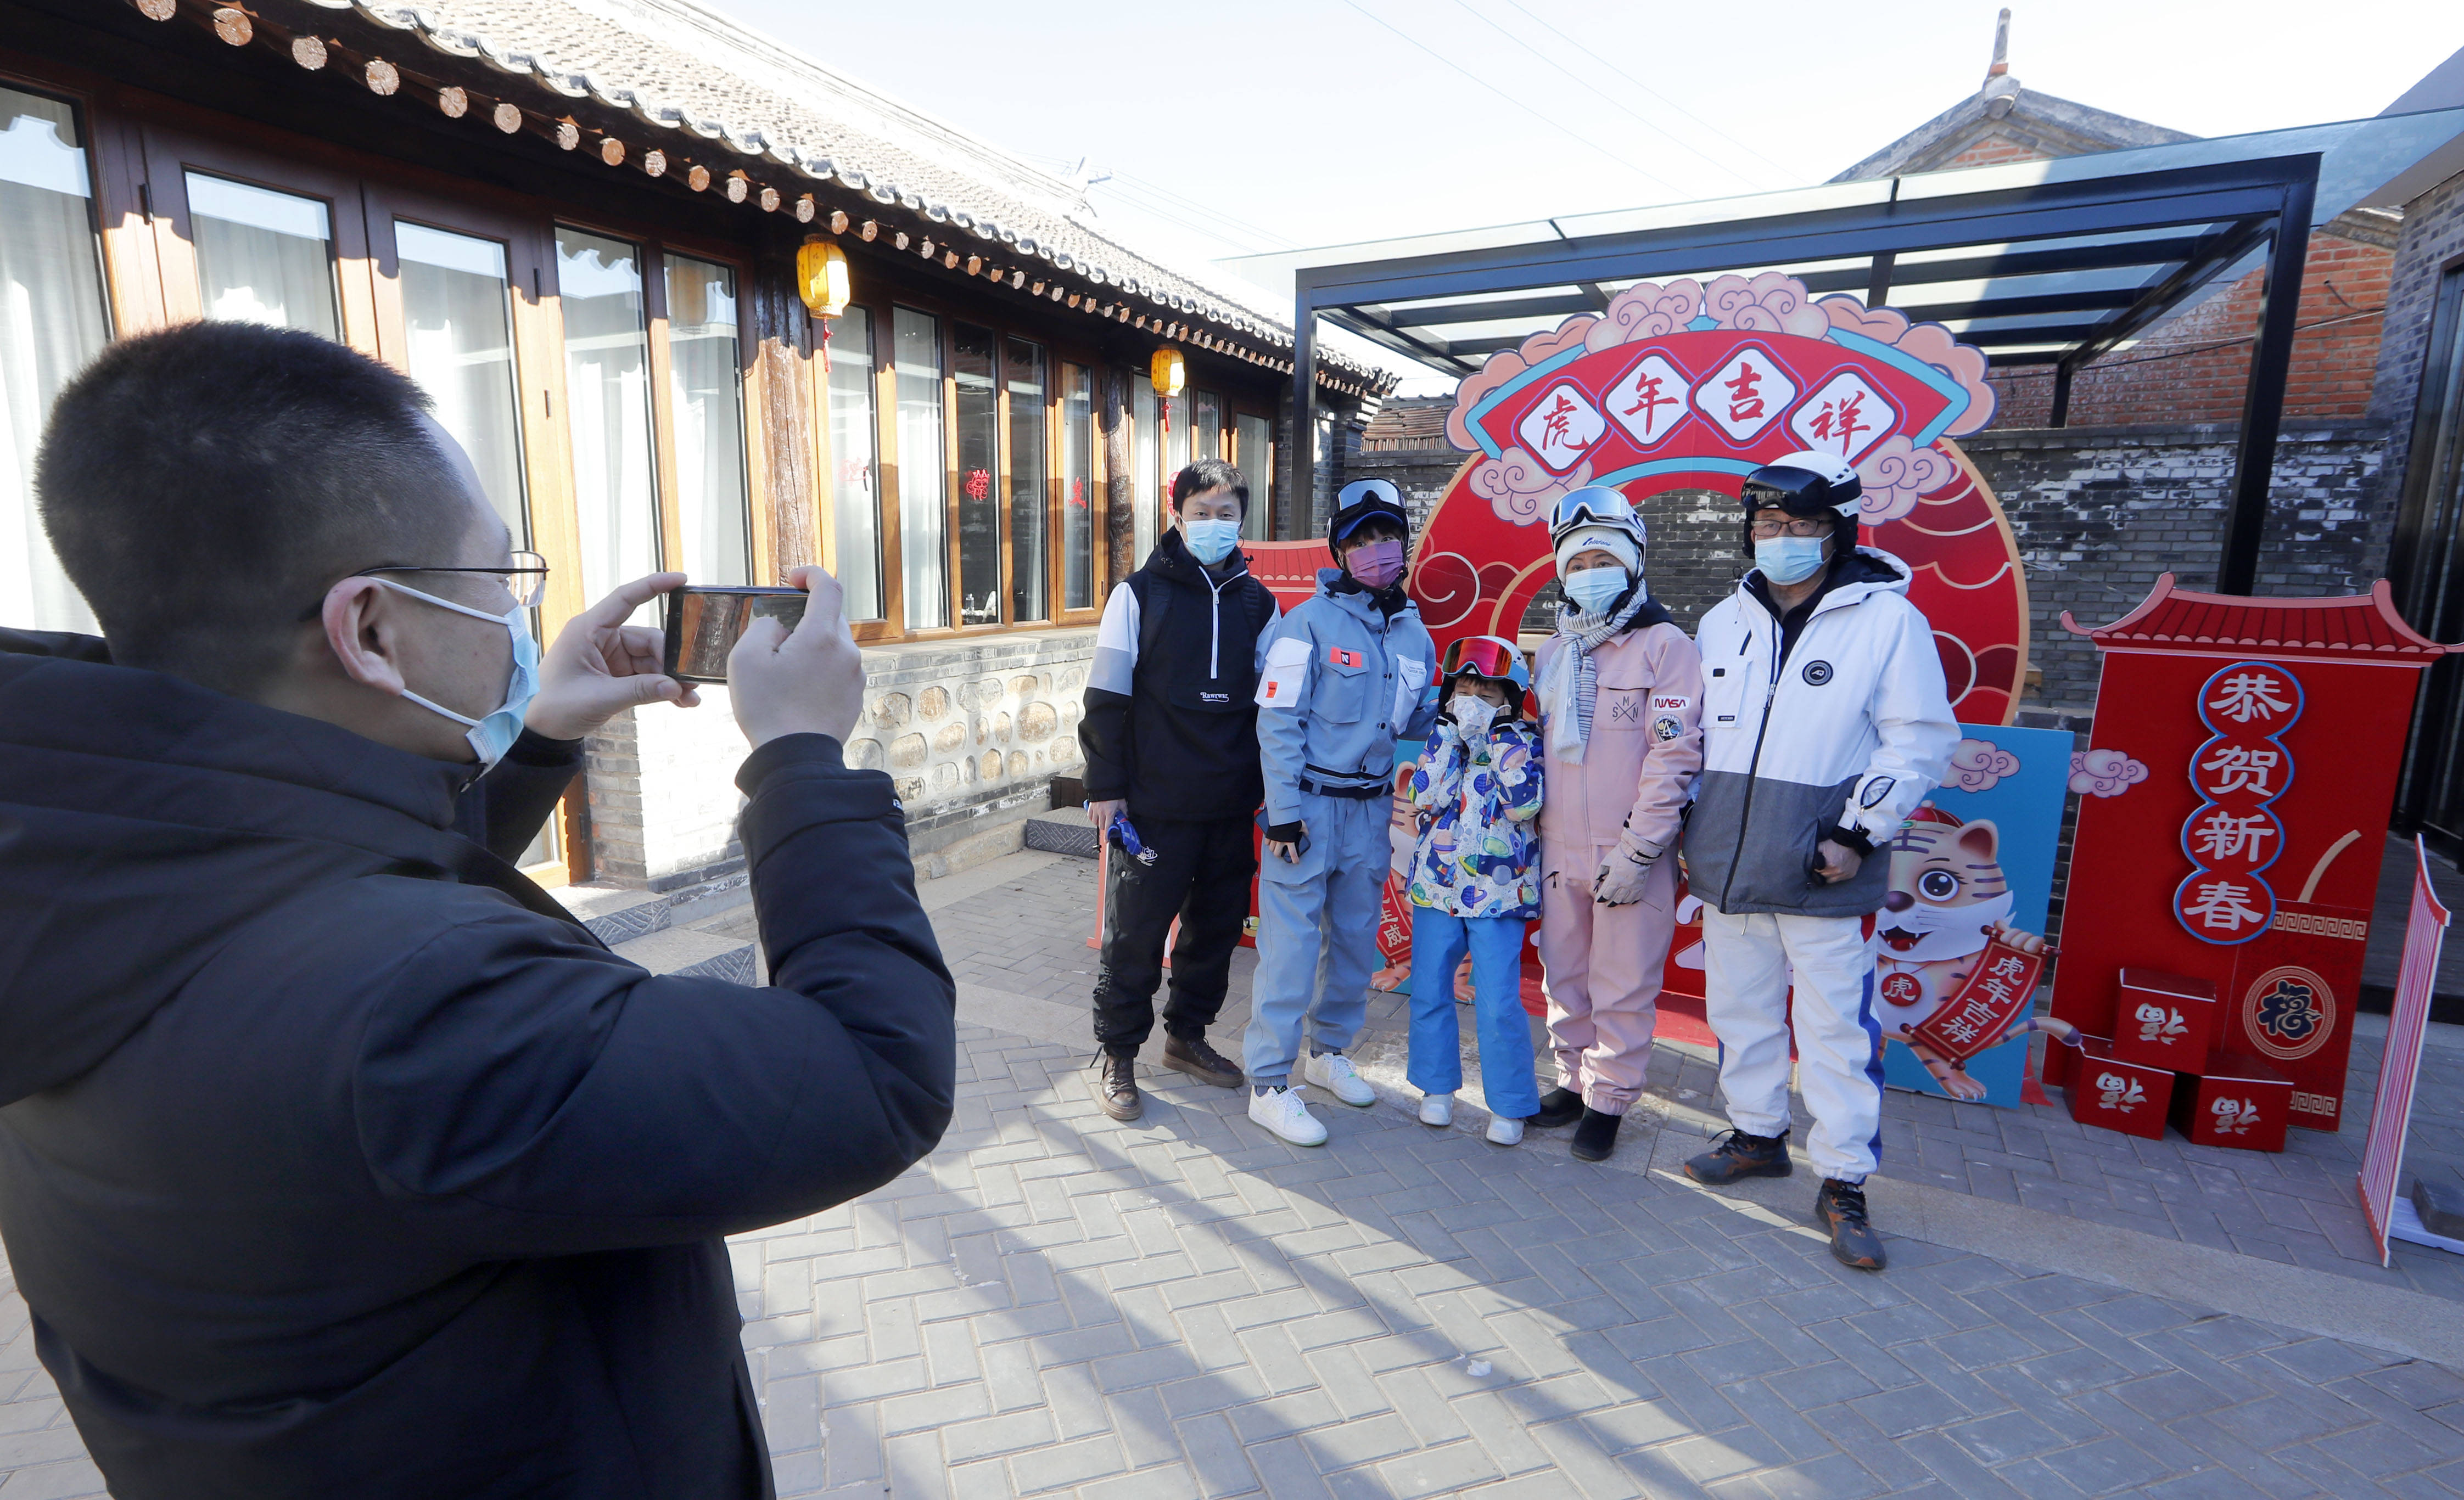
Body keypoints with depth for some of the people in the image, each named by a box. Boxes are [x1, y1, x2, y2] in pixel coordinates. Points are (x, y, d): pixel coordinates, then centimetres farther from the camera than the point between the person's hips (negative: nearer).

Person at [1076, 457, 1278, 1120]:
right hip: (1153, 804, -4)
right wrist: (1105, 786, -6)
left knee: (1217, 927, 13)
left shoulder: (1257, 602, 9)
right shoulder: (1140, 594, -2)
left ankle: (1187, 1035, 32)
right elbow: (1107, 697, -3)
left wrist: (1271, 787, 11)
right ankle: (1116, 1055, 19)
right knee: (1135, 934, 2)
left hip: (1231, 808, 4)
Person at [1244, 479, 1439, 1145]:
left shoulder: (1412, 630, 9)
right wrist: (1283, 811, -17)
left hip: (1371, 808, 6)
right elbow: (1277, 722, -12)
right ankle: (1269, 1084, 9)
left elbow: (1421, 720, 19)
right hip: (1309, 806, -6)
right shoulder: (1310, 622, -9)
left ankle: (1328, 1051, 36)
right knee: (1292, 943, -4)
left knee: (1356, 937, 16)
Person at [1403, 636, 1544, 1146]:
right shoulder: (1442, 740, 6)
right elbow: (1426, 797, -11)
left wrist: (1504, 742, -16)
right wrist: (1452, 736, -12)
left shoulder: (1523, 747, 0)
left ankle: (1509, 1104, 15)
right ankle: (1437, 1086, 30)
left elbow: (1526, 803, -18)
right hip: (1436, 887, 3)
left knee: (1499, 1004, -3)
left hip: (1498, 894, -3)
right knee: (1430, 993, 11)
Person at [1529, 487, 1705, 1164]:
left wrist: (1638, 848, -16)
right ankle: (1573, 1082, 32)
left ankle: (1608, 1102, 21)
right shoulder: (1554, 651, 13)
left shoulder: (1665, 645, -6)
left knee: (1622, 986, 5)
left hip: (1629, 855, -5)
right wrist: (1532, 829, 14)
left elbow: (1673, 754, -12)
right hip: (1560, 849, 6)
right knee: (1564, 976, 15)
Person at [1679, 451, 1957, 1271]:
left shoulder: (1888, 619, -6)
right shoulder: (1722, 622, 10)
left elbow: (1921, 741, -6)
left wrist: (1859, 835, -11)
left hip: (1823, 875, -5)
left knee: (1838, 1027, 2)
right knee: (1741, 1011, 16)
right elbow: (1690, 734, 17)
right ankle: (1757, 1135, 34)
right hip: (1727, 867, 5)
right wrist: (1680, 829, 14)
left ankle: (1844, 1184, 16)